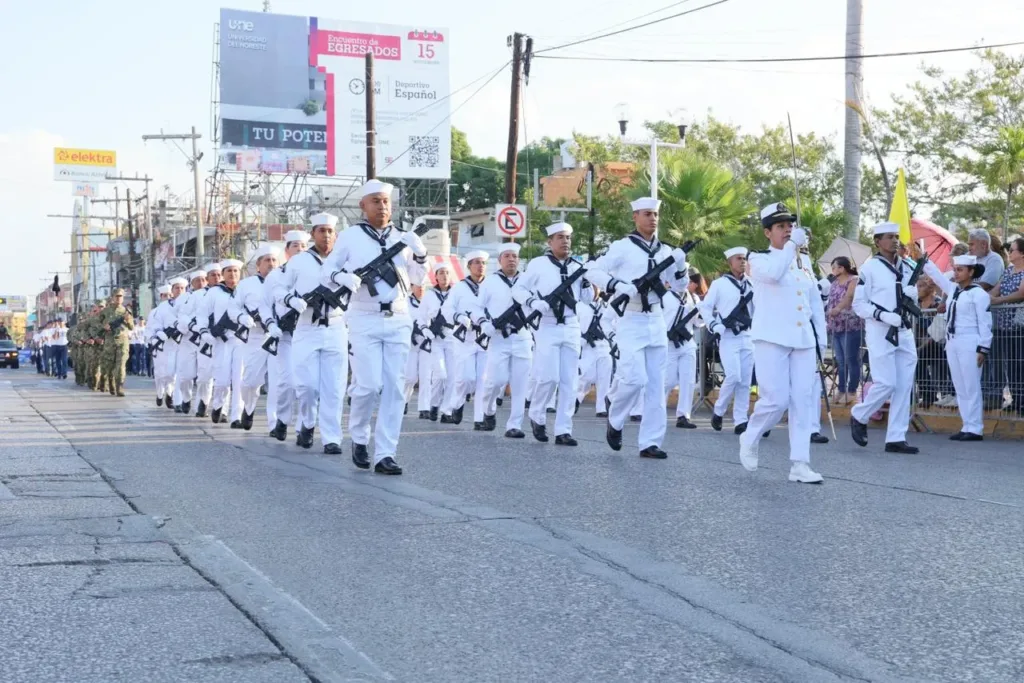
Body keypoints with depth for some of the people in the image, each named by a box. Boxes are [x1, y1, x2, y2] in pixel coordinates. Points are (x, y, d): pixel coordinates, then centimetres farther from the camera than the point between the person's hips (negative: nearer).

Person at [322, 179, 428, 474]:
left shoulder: (402, 237, 12)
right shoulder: (350, 236, 3)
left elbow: (417, 279, 16)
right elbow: (328, 267, 6)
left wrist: (420, 255, -2)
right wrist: (343, 277, -15)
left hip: (398, 321, 3)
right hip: (365, 320, -3)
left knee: (394, 388, -1)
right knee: (369, 385, -9)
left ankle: (385, 455, 3)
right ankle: (359, 438, 17)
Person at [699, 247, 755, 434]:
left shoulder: (751, 284, 11)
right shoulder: (719, 284, 0)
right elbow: (705, 307, 1)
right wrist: (714, 325, -10)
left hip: (747, 336, 4)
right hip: (728, 337, -4)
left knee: (745, 381, 1)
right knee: (733, 376, -16)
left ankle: (740, 422, 5)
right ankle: (718, 411, 5)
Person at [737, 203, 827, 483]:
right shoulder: (760, 260, 1)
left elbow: (815, 303, 19)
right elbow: (773, 273, -25)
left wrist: (821, 340, 13)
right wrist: (792, 245, -17)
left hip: (803, 340, 5)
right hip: (772, 340, -5)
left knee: (803, 401, -1)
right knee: (776, 399, -11)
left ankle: (799, 464, 0)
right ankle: (749, 439, 16)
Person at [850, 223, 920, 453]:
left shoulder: (906, 268, 14)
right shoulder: (870, 268, -4)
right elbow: (858, 304, -6)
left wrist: (913, 294, -2)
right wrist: (883, 315, -20)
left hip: (904, 332, 6)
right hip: (880, 332, -6)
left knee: (904, 386, 3)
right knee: (886, 383, -11)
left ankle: (896, 438, 7)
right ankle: (859, 416, 16)